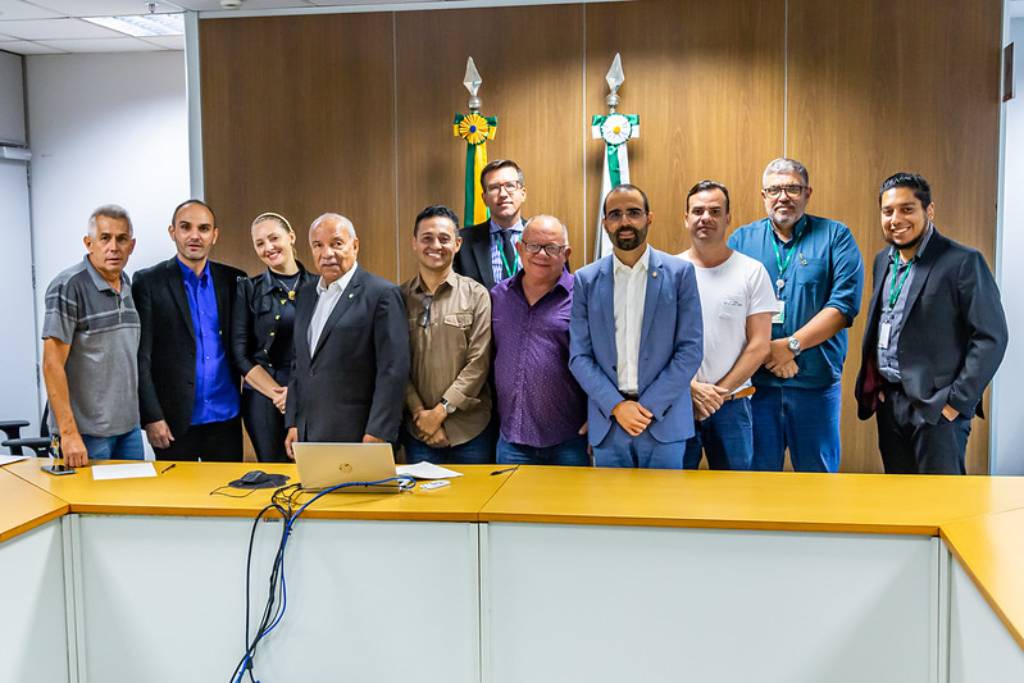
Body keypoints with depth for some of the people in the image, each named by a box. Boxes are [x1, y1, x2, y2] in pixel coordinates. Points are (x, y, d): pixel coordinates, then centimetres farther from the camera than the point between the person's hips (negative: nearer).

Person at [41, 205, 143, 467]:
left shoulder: (129, 287, 8)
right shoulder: (68, 287, -12)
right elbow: (52, 364, -14)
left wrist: (145, 414, 11)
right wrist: (68, 433, -18)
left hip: (129, 426, 6)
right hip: (87, 431, -6)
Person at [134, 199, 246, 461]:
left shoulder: (234, 280, 6)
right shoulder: (149, 282, -2)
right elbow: (141, 358, -4)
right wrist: (151, 417, -10)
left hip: (226, 417, 3)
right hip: (175, 421, -2)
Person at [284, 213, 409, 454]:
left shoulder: (381, 294, -8)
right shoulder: (306, 295, 14)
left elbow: (393, 371, -12)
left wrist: (377, 435, -16)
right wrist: (292, 423, 12)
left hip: (355, 437, -6)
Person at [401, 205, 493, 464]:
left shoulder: (476, 295, -1)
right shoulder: (400, 297, 4)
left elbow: (479, 363, -6)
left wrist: (442, 410, -10)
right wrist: (419, 412, -7)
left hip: (469, 430, -1)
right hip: (418, 429, 1)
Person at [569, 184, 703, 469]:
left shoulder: (680, 272, 1)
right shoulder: (586, 279, 5)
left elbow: (691, 349, -3)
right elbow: (579, 356, 2)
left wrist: (649, 407, -10)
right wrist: (616, 406, -10)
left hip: (664, 422, -1)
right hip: (606, 423, 1)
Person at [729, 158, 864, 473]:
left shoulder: (835, 237, 3)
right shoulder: (741, 240, 8)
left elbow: (845, 302, -7)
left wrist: (792, 345, -14)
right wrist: (764, 351, -12)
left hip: (816, 379, -1)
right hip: (753, 379, 1)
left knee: (817, 472, 9)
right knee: (758, 472, 10)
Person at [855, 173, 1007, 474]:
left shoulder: (963, 262, -11)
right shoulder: (883, 261, 11)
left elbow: (991, 337, -13)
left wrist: (958, 400, -15)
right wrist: (873, 384, 10)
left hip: (937, 407, -6)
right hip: (888, 402, 7)